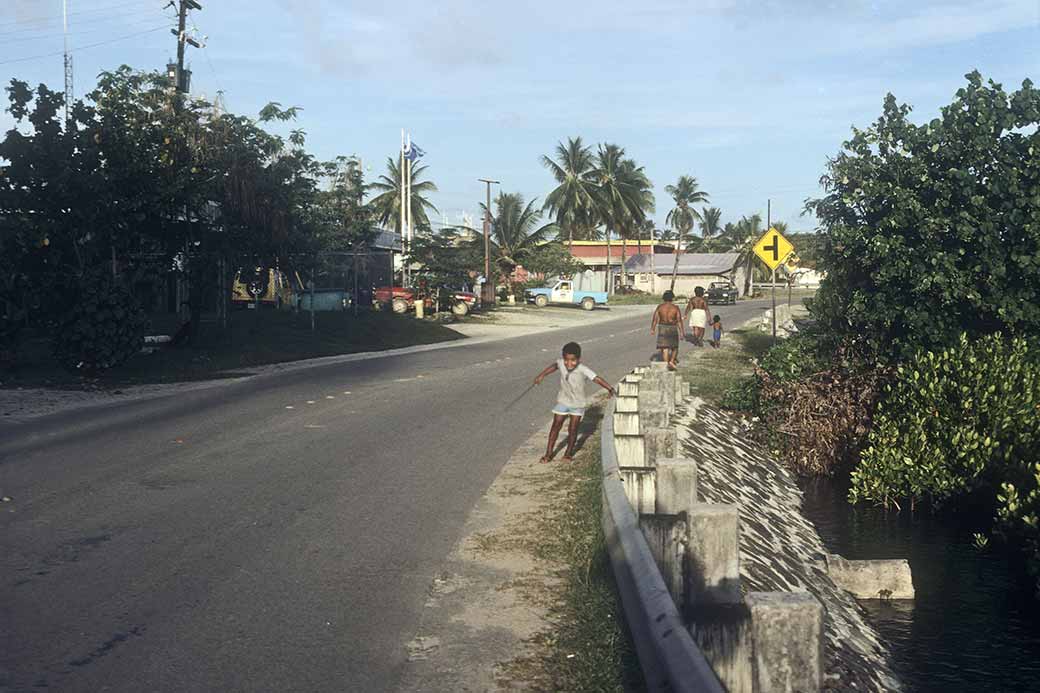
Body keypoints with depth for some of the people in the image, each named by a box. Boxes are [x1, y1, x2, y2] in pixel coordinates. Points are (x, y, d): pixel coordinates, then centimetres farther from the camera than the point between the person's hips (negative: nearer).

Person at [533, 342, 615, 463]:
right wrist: (542, 375, 14)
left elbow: (597, 379, -35)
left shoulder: (583, 370, -29)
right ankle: (549, 453, 17)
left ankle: (569, 453, 23)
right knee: (556, 426, 6)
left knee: (573, 429, 2)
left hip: (578, 404, -3)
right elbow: (554, 366, 6)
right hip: (563, 401, 3)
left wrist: (610, 389, -47)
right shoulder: (561, 363, -17)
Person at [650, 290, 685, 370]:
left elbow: (655, 319, -3)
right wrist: (682, 332, -6)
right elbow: (679, 321, -8)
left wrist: (652, 329, 5)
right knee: (674, 347, 14)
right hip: (672, 328, -1)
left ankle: (666, 363, -5)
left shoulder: (659, 307, -2)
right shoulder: (675, 308, -6)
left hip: (662, 328, 1)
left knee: (664, 347, 2)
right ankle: (672, 361, 0)